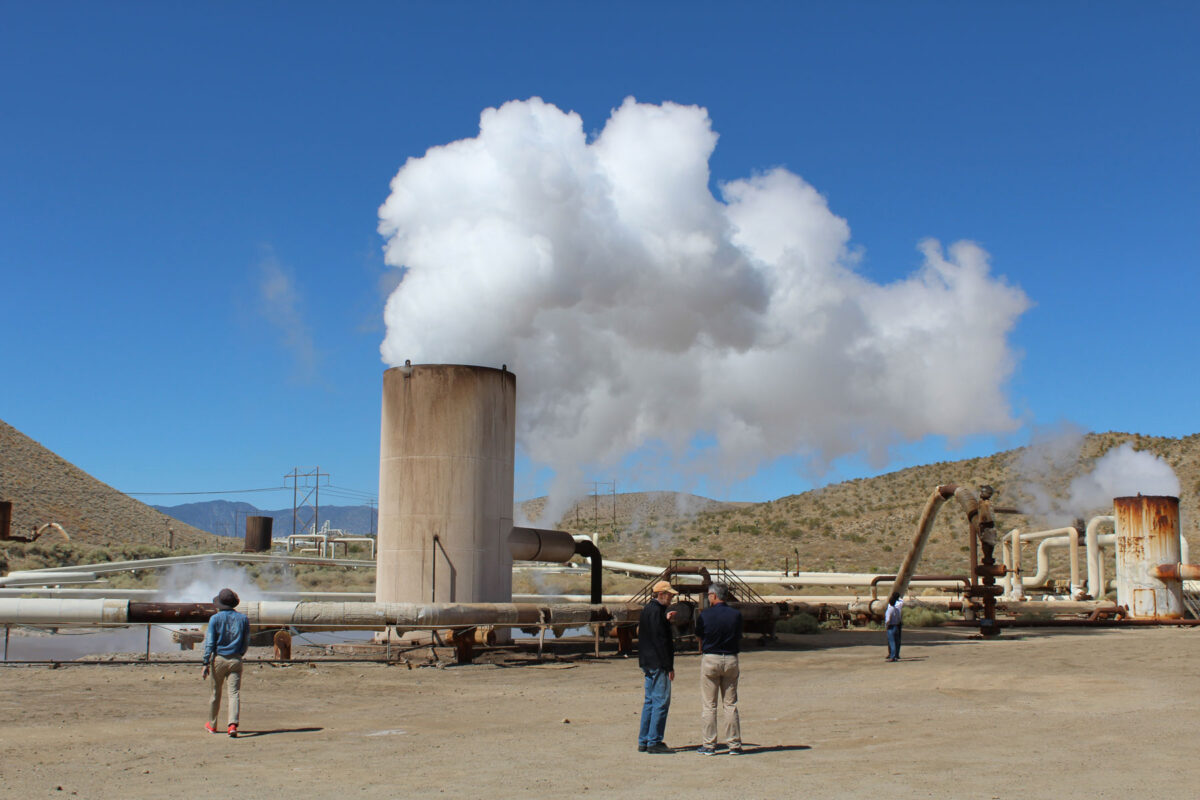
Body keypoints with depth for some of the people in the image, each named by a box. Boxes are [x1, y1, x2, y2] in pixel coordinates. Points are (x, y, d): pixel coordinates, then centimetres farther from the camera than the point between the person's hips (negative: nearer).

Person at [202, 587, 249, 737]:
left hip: (218, 659, -1)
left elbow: (210, 643, -8)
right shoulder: (243, 618, 3)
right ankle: (233, 725, -23)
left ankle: (212, 725, 29)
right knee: (234, 693, -5)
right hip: (236, 660, 1)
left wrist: (206, 664, -6)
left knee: (216, 693, 14)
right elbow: (246, 641, 9)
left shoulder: (215, 618, -5)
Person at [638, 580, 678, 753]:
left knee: (650, 700, 14)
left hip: (648, 663, 10)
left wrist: (666, 619, 17)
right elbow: (660, 640, -20)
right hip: (658, 664, -10)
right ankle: (654, 741, -4)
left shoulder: (648, 609, 15)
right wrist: (669, 666, -18)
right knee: (661, 701, -6)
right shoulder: (656, 611, -16)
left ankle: (644, 741, 17)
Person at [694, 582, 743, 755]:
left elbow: (699, 637, 5)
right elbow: (739, 638, 8)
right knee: (731, 704, 9)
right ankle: (734, 745, 9)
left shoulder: (705, 615, -8)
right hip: (731, 659, 3)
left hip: (710, 659, -3)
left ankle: (709, 745, 4)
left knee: (709, 705, 4)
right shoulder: (736, 615, 0)